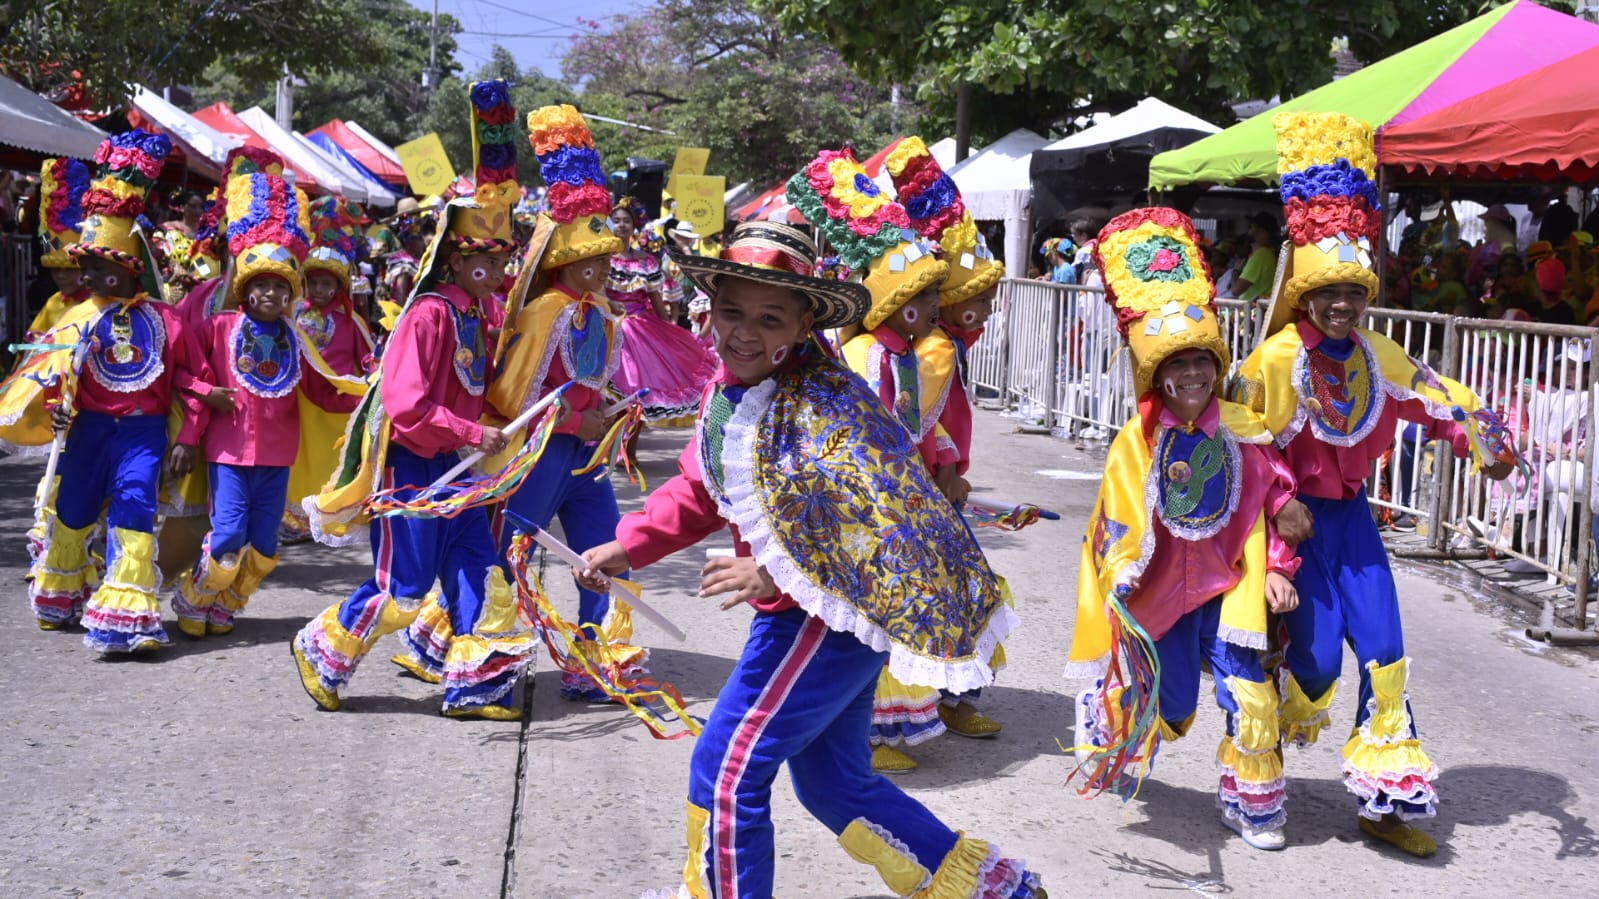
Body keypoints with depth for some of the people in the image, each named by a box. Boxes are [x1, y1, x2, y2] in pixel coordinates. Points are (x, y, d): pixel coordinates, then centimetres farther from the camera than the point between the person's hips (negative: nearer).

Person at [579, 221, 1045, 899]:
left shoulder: (825, 405, -24)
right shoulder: (728, 392, 4)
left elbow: (885, 515, -28)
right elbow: (698, 492, 16)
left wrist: (777, 573, -30)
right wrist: (625, 549, 8)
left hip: (831, 618, -10)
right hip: (804, 615, 10)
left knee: (726, 771, -2)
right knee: (831, 783, 20)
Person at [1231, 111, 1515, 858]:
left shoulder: (1377, 357, 1)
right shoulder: (1277, 359, -16)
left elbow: (1436, 398, 8)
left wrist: (1483, 447, -9)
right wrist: (1278, 505, -18)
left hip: (1352, 516, 6)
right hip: (1298, 517, -6)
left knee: (1384, 655, 1)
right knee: (1316, 655, -7)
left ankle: (1385, 800, 10)